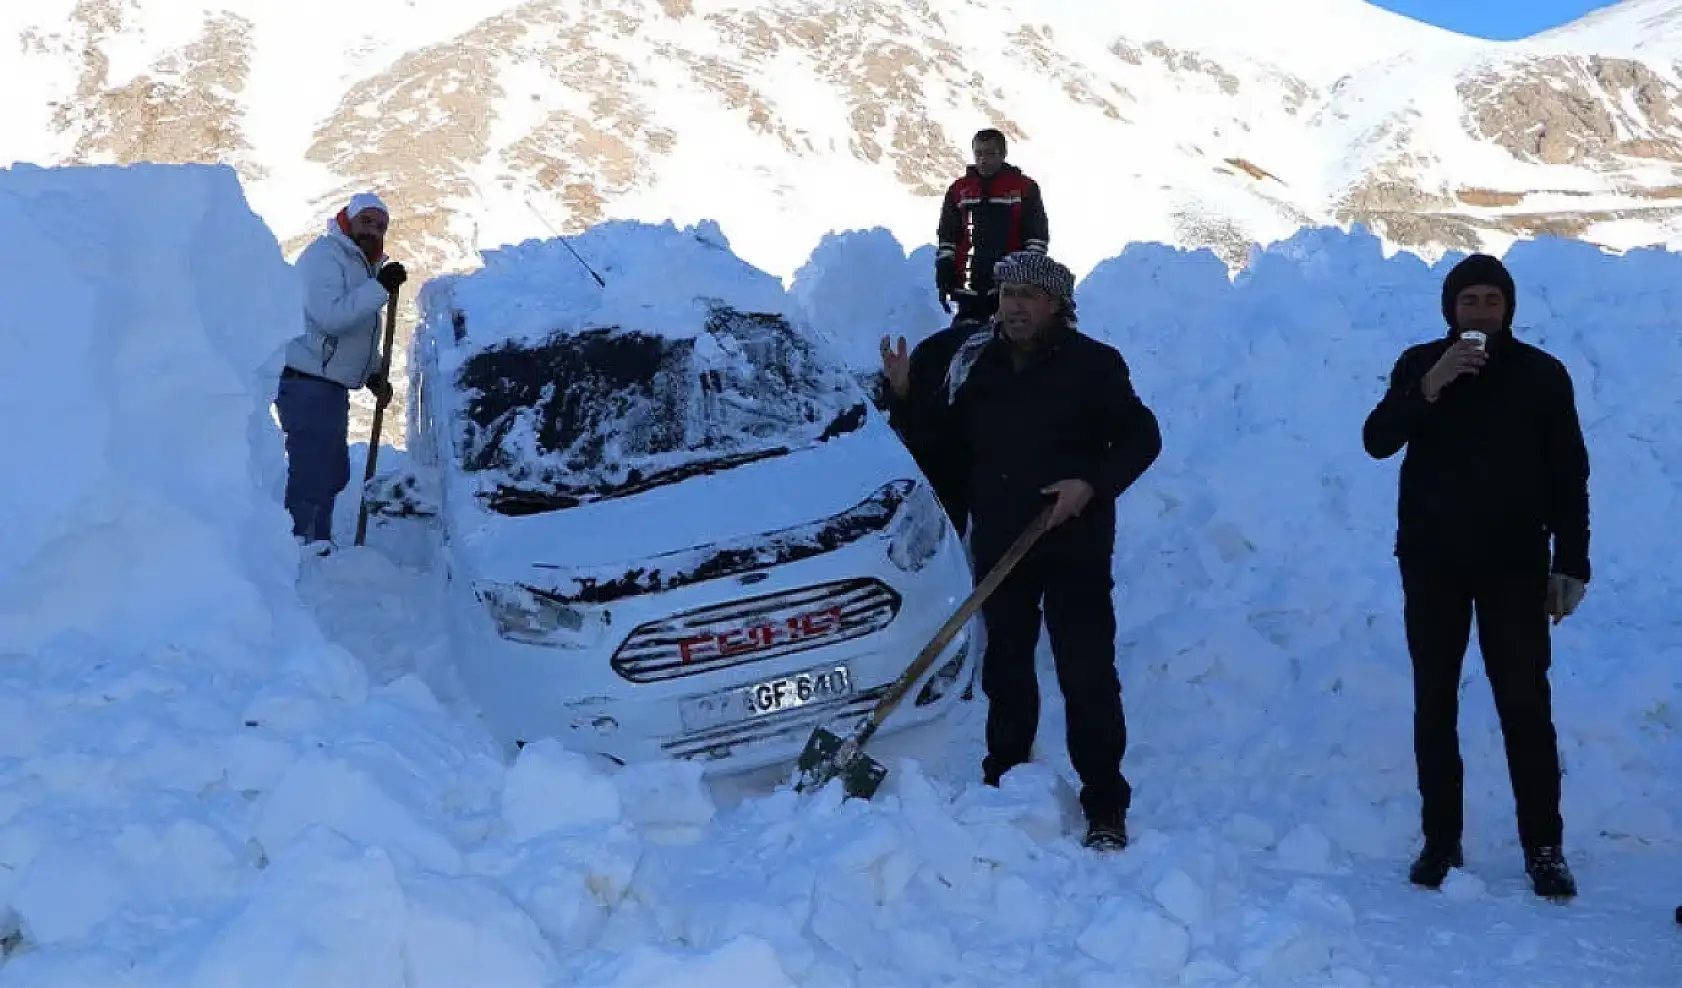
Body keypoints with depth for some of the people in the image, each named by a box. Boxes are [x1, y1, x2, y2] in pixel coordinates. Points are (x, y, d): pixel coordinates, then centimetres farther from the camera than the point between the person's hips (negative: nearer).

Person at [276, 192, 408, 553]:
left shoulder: (363, 264, 18)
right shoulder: (324, 255, -13)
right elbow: (330, 316, -28)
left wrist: (374, 374, 12)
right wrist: (380, 287, -28)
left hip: (332, 386, 10)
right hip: (306, 384, -10)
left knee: (333, 473, 19)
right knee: (310, 474, -13)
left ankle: (318, 548, 31)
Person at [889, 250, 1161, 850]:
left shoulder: (1092, 364, -8)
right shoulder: (974, 361, 4)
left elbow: (1142, 438, -4)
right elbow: (944, 436, 11)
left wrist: (1093, 483, -18)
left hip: (1076, 546, -4)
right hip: (1000, 544, 5)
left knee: (1088, 676, -5)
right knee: (1005, 667, 16)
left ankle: (1105, 807, 2)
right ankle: (1004, 781, 32)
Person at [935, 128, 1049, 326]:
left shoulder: (1025, 188, 3)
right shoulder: (958, 190, 11)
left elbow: (1038, 236, 3)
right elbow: (946, 238, 14)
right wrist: (943, 278, 5)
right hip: (969, 288, 3)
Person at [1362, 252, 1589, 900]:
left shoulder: (1542, 375, 2)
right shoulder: (1420, 365, 3)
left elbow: (1569, 476, 4)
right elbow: (1377, 441, -9)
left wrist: (1571, 564, -1)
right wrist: (1429, 387, -23)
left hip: (1513, 562, -1)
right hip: (1432, 561, 1)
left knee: (1526, 705, -4)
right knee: (1434, 703, 4)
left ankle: (1544, 848, 2)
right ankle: (1441, 843, 10)